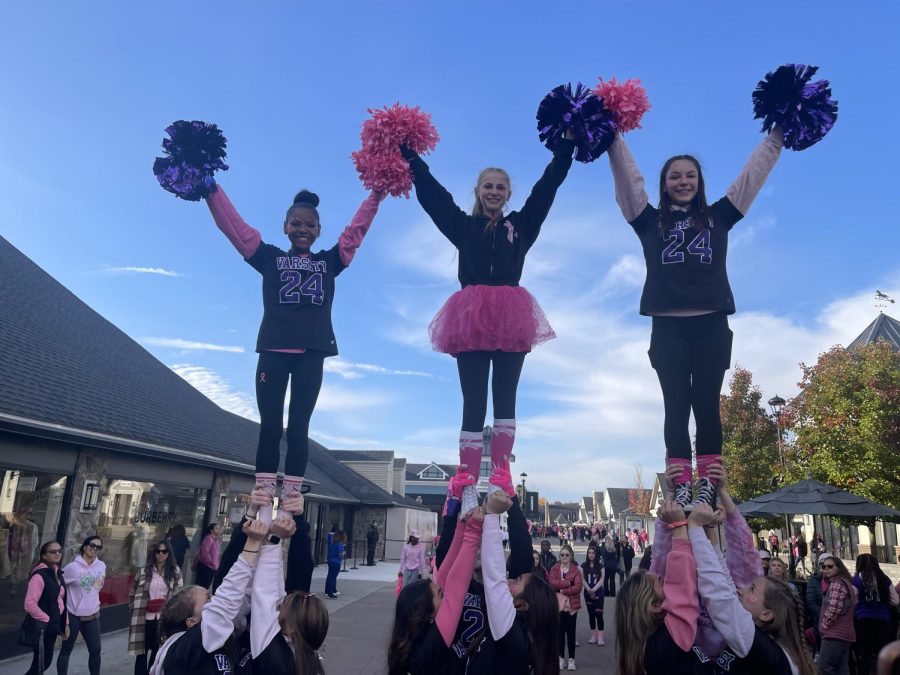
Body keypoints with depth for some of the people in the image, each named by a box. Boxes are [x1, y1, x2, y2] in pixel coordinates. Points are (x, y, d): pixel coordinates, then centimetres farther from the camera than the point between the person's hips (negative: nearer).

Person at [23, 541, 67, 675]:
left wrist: (65, 623, 12)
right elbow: (29, 604, -22)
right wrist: (46, 619, -14)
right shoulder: (39, 575, -17)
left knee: (46, 661, 15)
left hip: (53, 626, 8)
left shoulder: (58, 574, 10)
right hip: (41, 627, -8)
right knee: (40, 663, 1)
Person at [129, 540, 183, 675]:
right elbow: (133, 593, 10)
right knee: (141, 650, 5)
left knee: (157, 651, 10)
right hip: (145, 617, 0)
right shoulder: (145, 571, 3)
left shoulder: (175, 571, 0)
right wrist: (135, 610, 3)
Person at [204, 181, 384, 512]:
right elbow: (232, 225, 7)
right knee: (270, 427, 0)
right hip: (273, 351, -1)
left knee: (298, 428, 2)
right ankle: (263, 505, 3)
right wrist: (211, 189, 1)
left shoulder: (329, 261, 13)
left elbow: (356, 230, 14)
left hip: (311, 354, 1)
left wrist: (376, 194, 9)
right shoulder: (270, 258, 10)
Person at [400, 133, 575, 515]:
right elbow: (430, 189, 17)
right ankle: (468, 485, -4)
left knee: (505, 400, 2)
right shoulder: (463, 226, 16)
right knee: (473, 403, -2)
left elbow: (549, 184, 16)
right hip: (471, 317, -1)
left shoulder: (521, 225, 17)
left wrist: (567, 144, 14)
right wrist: (407, 152, 18)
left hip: (511, 318, 1)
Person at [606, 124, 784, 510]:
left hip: (711, 325, 1)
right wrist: (612, 138, 4)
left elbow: (751, 175, 18)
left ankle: (708, 486, 2)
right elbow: (627, 177, 8)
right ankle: (681, 488, -1)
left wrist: (778, 134, 18)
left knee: (706, 405, -1)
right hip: (669, 326, -1)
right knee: (676, 406, -2)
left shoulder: (718, 216, 16)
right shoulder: (651, 221, 13)